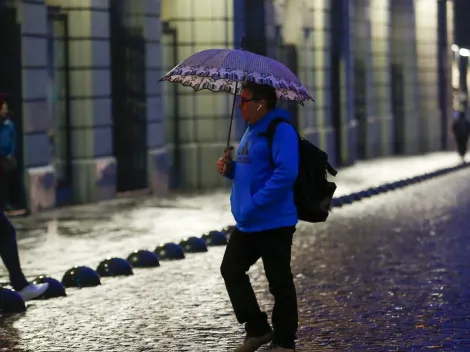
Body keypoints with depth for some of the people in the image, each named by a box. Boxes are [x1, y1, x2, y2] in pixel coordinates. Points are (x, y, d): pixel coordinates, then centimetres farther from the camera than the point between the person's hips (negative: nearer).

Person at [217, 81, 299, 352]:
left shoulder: (280, 130, -14)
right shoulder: (252, 131, 16)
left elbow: (285, 174, -25)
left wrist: (255, 204, -25)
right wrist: (230, 168, 7)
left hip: (273, 223, -10)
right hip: (246, 224, 10)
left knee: (279, 281, 0)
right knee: (231, 270, 10)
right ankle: (257, 329, 20)